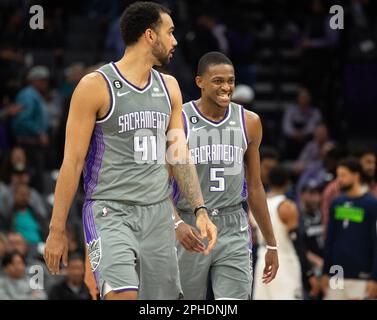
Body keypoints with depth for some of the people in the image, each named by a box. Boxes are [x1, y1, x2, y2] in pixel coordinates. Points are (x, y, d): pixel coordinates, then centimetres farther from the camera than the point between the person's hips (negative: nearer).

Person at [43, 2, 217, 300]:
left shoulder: (169, 87, 12)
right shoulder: (96, 85, -7)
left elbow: (180, 156, 14)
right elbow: (73, 162, -7)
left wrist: (200, 211, 2)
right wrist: (57, 230, -8)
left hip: (159, 212, 6)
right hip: (110, 211, -6)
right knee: (122, 294, -25)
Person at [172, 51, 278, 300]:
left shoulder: (249, 123, 5)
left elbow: (255, 186, 13)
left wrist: (271, 244, 14)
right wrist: (178, 224, -25)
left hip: (233, 231, 2)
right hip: (189, 227, -2)